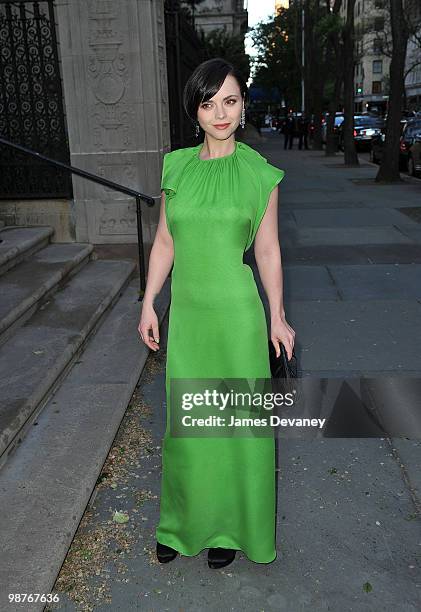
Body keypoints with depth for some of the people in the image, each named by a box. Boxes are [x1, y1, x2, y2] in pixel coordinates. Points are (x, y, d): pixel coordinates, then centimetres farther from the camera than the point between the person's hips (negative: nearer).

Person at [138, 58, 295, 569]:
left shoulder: (260, 174, -3)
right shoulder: (176, 166, 3)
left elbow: (267, 249, 1)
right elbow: (164, 241, 7)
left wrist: (278, 317, 2)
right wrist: (148, 304, 5)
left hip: (237, 311, -2)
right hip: (186, 311, 3)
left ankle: (231, 525, 32)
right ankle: (186, 521, 36)